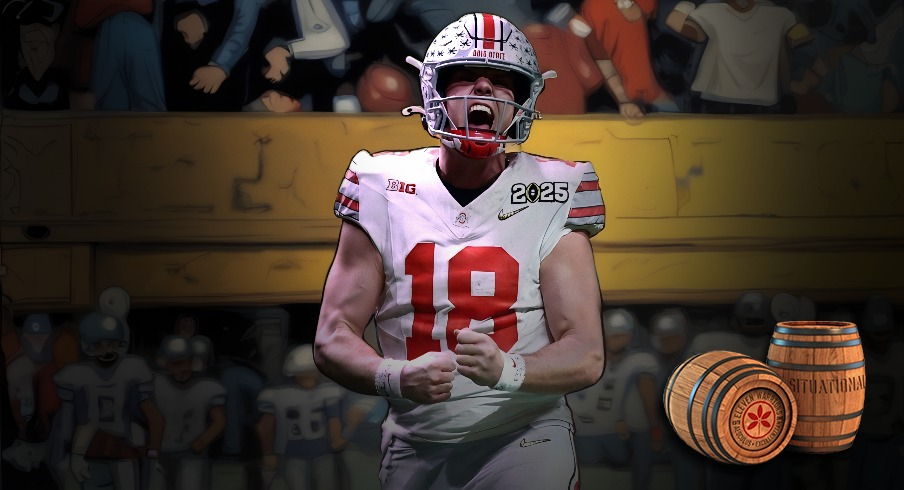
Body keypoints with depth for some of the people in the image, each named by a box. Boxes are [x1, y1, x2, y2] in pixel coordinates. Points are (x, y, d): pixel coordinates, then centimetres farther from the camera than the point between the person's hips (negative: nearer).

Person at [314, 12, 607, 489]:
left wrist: (507, 370, -29)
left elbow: (586, 354, -8)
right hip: (414, 446, 2)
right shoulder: (382, 192, -2)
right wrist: (396, 377, -24)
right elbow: (332, 340, -3)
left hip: (523, 443, -1)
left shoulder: (549, 199, -5)